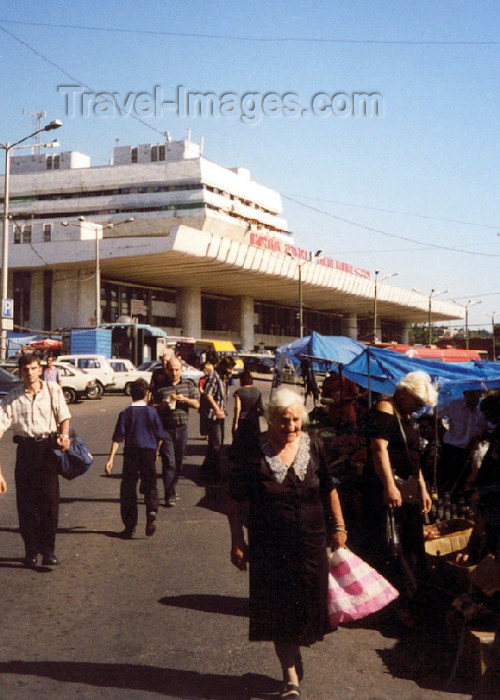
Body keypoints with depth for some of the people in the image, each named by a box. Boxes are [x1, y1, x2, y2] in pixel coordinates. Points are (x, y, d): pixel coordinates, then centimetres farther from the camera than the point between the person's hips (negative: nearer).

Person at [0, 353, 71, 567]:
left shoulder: (52, 389, 2)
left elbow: (64, 415, 0)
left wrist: (64, 435, -17)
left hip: (48, 447, -1)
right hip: (25, 449, 1)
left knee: (49, 500, -2)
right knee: (26, 502, 4)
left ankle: (48, 550, 9)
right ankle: (31, 551, 16)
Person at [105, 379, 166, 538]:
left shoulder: (125, 413, -2)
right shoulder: (152, 411, 0)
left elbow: (117, 438, -6)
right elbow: (160, 435, 5)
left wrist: (111, 458, -6)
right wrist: (156, 451, 21)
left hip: (131, 453, 0)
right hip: (149, 453, 0)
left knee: (128, 489, 8)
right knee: (150, 486, 8)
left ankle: (130, 526, 9)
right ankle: (152, 511, -21)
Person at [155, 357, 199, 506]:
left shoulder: (188, 384, 8)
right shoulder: (160, 387, -1)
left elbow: (197, 404, 5)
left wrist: (184, 399, -12)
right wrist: (162, 405, -19)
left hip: (182, 428, 4)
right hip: (166, 428, -3)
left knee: (179, 463, 11)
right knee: (169, 463, -8)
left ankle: (171, 492, 27)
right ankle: (170, 497, -6)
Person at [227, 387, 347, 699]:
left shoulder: (313, 448, -2)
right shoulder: (254, 454, -12)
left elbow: (329, 489, 11)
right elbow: (235, 502, -6)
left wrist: (339, 526, 11)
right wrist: (238, 542, -8)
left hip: (311, 543, 3)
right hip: (269, 547, -3)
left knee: (307, 604, 13)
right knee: (278, 611, 4)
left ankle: (294, 653, 42)